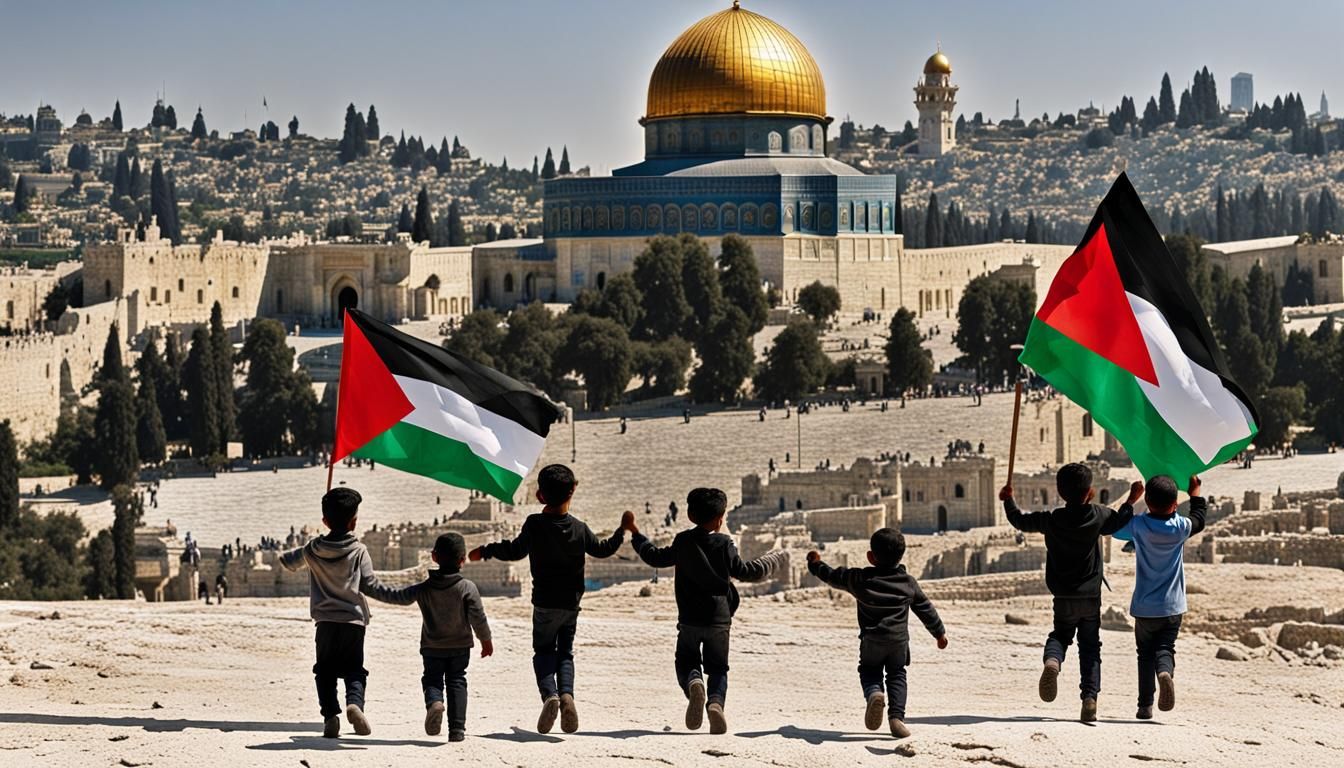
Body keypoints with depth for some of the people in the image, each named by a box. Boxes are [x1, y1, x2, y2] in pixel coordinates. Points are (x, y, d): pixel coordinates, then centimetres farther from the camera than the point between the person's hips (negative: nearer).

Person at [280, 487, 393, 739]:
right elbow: (370, 585, -6)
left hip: (325, 621, 1)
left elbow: (288, 562, 21)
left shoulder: (313, 549, 4)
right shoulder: (358, 550, -4)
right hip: (354, 620, -1)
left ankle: (330, 714, -5)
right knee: (354, 670, 7)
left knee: (325, 671, 11)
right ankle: (354, 703, -21)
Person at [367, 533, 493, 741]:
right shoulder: (468, 588, -12)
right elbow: (478, 618, -10)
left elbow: (398, 597, -1)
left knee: (432, 680, 10)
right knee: (456, 682, 8)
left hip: (432, 648, 0)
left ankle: (434, 703, -25)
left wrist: (373, 590, 14)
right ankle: (457, 728, 1)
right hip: (460, 647, 0)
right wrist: (486, 640, 5)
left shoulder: (423, 589, -8)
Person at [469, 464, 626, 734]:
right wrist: (622, 531, 29)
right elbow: (602, 549, 11)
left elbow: (515, 551, -4)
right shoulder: (579, 528, -1)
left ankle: (549, 693, -17)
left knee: (543, 651, 11)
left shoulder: (534, 524, -11)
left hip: (545, 603, -2)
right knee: (565, 652, 14)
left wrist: (485, 551, 11)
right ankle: (566, 693, -14)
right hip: (571, 603, 2)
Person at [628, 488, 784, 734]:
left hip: (689, 620, 1)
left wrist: (636, 535, 31)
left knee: (686, 663, 13)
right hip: (719, 620, -1)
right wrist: (774, 559, 16)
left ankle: (694, 684, -25)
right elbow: (747, 572, -1)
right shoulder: (724, 545, -5)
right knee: (717, 668, 12)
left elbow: (656, 557, 14)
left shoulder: (682, 542, 0)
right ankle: (716, 701, -20)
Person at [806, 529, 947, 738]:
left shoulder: (860, 579, -3)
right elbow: (925, 609, 13)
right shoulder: (909, 583, 3)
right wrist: (940, 632, 27)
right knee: (897, 675, 16)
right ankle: (897, 716, -2)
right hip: (899, 640, 1)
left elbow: (834, 577, 12)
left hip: (871, 640, -1)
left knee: (869, 671, 17)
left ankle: (874, 693, -17)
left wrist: (816, 565, 32)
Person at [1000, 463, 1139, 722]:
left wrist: (1008, 500, 23)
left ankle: (1052, 661, -16)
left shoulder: (1051, 520, -8)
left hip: (1063, 597, 0)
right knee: (1090, 647, 10)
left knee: (1060, 635, 19)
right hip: (1091, 596, 0)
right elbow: (1119, 523, 11)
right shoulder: (1099, 516, -9)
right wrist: (1131, 501, 25)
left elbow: (1020, 521, 6)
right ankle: (1090, 698, -3)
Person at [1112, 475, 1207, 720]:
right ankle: (1165, 672, -29)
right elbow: (1199, 518, 15)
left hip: (1144, 608, 0)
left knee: (1146, 653, 12)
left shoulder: (1139, 526, -12)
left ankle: (1145, 704, 6)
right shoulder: (1180, 528, -7)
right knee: (1165, 649, 6)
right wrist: (1195, 491, 29)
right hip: (1172, 607, 0)